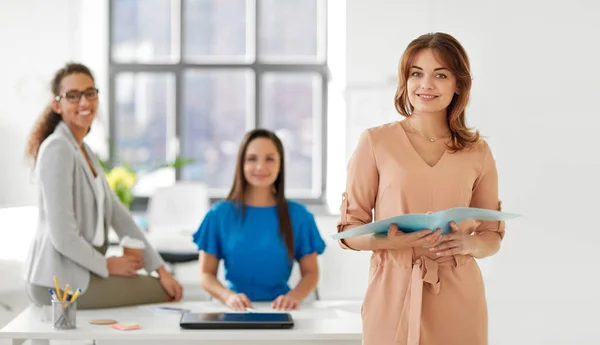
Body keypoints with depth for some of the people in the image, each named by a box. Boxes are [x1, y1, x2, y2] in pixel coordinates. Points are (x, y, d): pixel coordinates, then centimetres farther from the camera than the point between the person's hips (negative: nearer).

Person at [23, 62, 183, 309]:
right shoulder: (57, 149, -17)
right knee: (163, 292, -6)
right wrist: (107, 265, -8)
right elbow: (63, 236, -22)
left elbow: (118, 214, 10)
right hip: (59, 282, -9)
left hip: (76, 272, 9)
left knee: (166, 285, 19)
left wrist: (160, 269, 6)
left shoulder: (83, 150, 13)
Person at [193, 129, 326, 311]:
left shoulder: (298, 215, 4)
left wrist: (295, 296, -13)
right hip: (235, 311, 0)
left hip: (279, 309, 0)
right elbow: (206, 273, 5)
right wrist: (228, 296, -15)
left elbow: (311, 272, 8)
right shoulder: (219, 214, 4)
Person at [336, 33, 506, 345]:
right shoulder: (375, 141, -2)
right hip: (393, 294, -2)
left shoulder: (478, 152, 4)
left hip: (457, 299, 2)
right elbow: (349, 229, -1)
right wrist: (390, 241, -20)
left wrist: (469, 243, -11)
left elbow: (493, 235, 10)